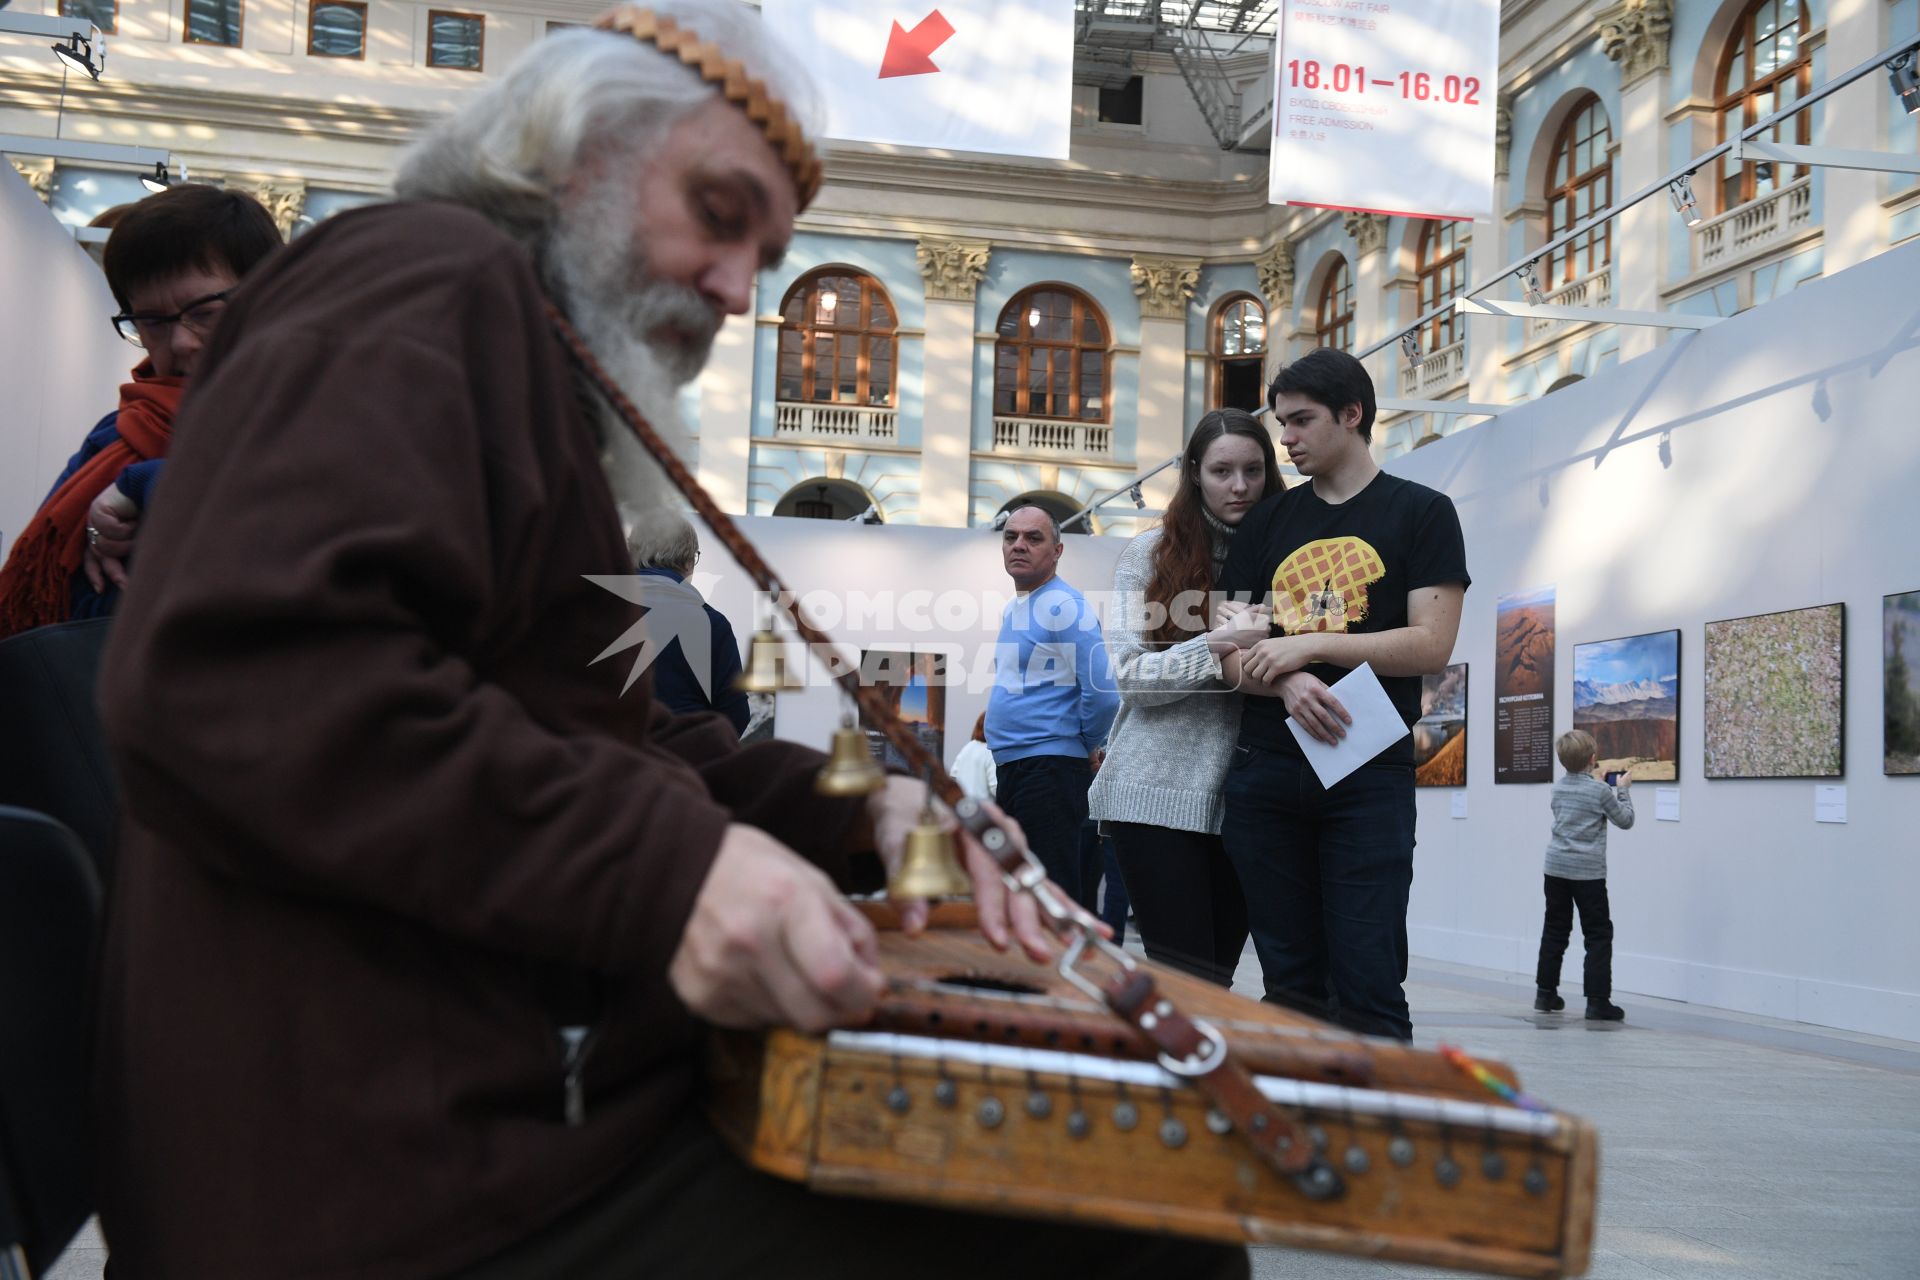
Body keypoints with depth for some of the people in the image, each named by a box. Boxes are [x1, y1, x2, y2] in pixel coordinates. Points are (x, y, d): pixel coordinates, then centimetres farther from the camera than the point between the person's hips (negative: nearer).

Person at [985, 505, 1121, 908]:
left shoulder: (1063, 607, -13)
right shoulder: (1012, 610, 16)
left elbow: (1103, 694, -21)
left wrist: (1086, 748, -6)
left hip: (1051, 772, -10)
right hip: (1010, 770, 10)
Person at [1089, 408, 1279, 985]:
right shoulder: (1151, 553, 4)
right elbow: (1131, 675, -4)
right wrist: (1219, 647, -18)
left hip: (1241, 800, 3)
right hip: (1159, 791, -3)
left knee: (1219, 978, 7)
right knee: (1189, 982, -7)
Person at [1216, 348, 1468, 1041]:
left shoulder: (1421, 512, 5)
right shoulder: (1267, 522, 16)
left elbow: (1431, 644, -5)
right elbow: (1228, 651, 10)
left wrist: (1310, 645, -10)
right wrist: (1285, 682, -12)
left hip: (1369, 775, -4)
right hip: (1265, 771, 4)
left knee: (1367, 987, -9)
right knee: (1289, 984, 8)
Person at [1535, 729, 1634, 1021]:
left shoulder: (1559, 787, 7)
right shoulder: (1600, 791, -11)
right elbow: (1625, 820, 2)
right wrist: (1623, 790, 13)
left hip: (1556, 866, 6)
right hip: (1588, 871, -6)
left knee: (1555, 931, 13)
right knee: (1598, 935, 0)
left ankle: (1546, 993, 17)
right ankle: (1597, 1000, -3)